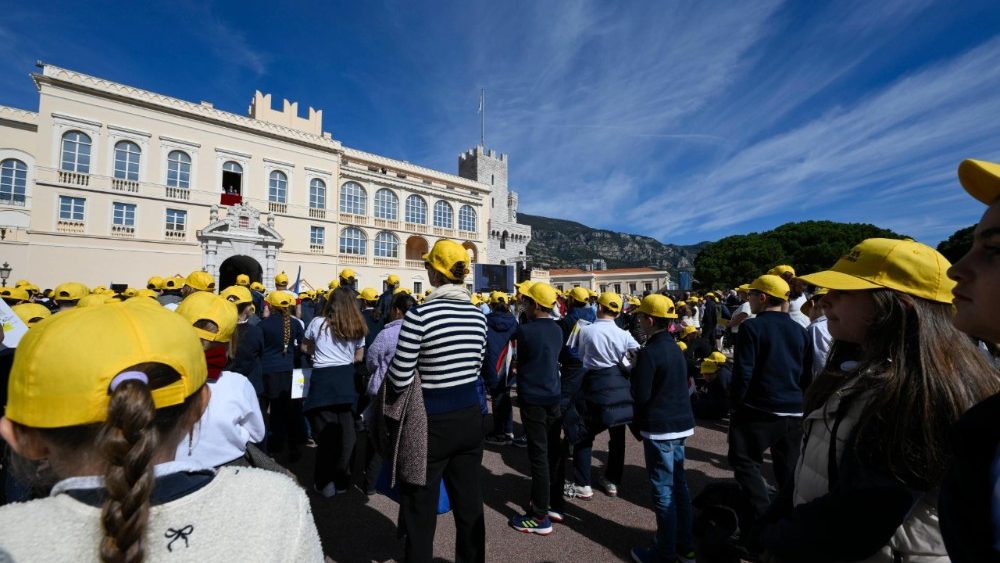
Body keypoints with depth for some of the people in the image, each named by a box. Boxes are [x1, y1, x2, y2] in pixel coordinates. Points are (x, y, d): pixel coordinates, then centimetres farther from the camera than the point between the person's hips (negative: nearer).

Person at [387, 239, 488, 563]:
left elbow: (399, 380, -15)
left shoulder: (420, 314, -19)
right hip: (469, 417, 6)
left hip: (431, 421, -5)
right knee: (470, 504, 21)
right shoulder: (478, 315, -1)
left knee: (420, 510, 15)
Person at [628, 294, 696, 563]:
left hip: (660, 428, -9)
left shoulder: (649, 352, -19)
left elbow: (641, 395, -19)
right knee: (679, 485, 17)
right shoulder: (675, 348, 8)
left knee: (663, 490, 2)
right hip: (680, 423, 9)